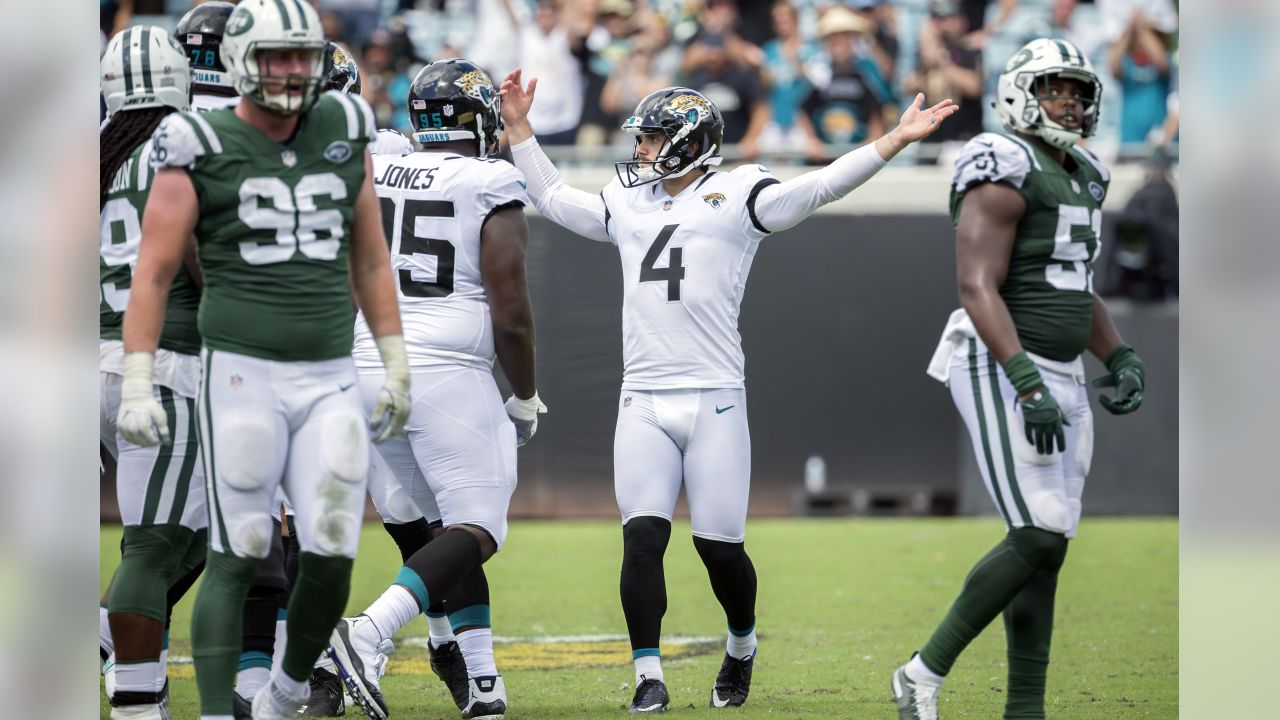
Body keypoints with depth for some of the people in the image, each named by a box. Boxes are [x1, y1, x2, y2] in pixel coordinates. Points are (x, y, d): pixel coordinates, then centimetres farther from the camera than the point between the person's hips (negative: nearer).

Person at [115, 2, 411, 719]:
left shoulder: (343, 134, 10)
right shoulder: (202, 149, -3)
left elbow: (370, 261, 18)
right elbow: (153, 274, -3)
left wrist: (397, 365, 17)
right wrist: (137, 385, -9)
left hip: (331, 382, 4)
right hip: (242, 374, -4)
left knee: (333, 558, -1)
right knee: (237, 558, -6)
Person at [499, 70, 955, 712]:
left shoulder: (736, 196, 2)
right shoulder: (629, 205, 18)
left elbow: (818, 188, -6)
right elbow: (554, 199, 31)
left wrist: (893, 142, -14)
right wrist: (520, 129, 31)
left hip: (713, 400, -4)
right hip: (643, 403, 4)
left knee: (718, 544, 1)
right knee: (642, 538, -9)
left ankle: (742, 645, 29)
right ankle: (649, 676, -4)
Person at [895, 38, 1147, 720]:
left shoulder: (1081, 178, 15)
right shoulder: (1007, 171, -14)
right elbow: (978, 289, -20)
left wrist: (1120, 360, 8)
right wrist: (1028, 386, -27)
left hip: (1059, 380, 9)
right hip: (1000, 375, -9)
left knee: (1046, 550, 5)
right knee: (1037, 539, -16)